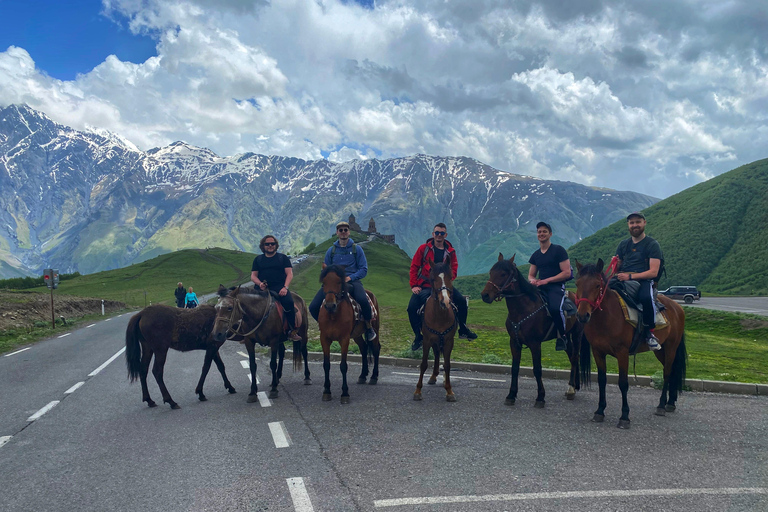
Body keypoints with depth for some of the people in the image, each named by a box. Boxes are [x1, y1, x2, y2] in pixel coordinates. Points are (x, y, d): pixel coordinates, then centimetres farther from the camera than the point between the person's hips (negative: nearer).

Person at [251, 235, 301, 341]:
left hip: (279, 287, -2)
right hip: (262, 288, 2)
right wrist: (260, 283, -9)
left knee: (289, 302, -31)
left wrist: (285, 287, -11)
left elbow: (289, 274, 7)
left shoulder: (283, 258, 16)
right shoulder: (258, 259, 21)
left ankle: (292, 331, -20)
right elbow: (253, 276, 15)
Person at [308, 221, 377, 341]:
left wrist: (351, 277, -13)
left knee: (363, 300, -36)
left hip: (352, 281, -3)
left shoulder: (356, 249, 7)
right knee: (313, 307, -14)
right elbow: (325, 270, 19)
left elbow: (363, 269, 3)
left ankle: (368, 327, -7)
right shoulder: (331, 250, 14)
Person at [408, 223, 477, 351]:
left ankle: (463, 330, 9)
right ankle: (418, 337, 0)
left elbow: (453, 269, 4)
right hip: (425, 285, -1)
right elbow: (414, 266, 0)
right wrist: (414, 285, -7)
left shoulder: (450, 251, 6)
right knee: (412, 307, -19)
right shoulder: (424, 248, 0)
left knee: (461, 301, -14)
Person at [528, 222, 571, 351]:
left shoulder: (559, 250, 0)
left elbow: (566, 273, -7)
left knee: (555, 308, -34)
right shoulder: (535, 255, 17)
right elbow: (530, 275, 23)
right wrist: (532, 280, -3)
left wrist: (547, 280, -14)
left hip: (556, 287, -5)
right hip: (540, 288, 6)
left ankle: (561, 336, -9)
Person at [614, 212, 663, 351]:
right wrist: (614, 264, -4)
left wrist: (630, 276, -18)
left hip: (644, 281, -4)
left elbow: (653, 272, -7)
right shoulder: (623, 244, 20)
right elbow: (616, 266, 21)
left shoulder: (652, 245, 4)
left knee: (646, 298, -38)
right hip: (623, 280, 5)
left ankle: (650, 332, -17)